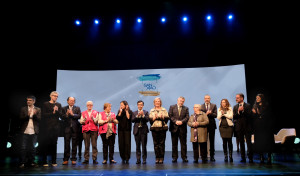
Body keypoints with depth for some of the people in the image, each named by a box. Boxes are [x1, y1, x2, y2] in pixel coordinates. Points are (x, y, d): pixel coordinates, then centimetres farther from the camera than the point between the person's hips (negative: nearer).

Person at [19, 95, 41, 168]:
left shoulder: (38, 109, 6)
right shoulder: (23, 109, 6)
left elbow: (39, 120, -2)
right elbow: (21, 119, -2)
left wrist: (34, 115, -19)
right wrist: (27, 115, -19)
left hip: (34, 131, 1)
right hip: (25, 131, 0)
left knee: (33, 148, 7)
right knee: (23, 148, -1)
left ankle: (31, 162, 16)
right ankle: (22, 162, 5)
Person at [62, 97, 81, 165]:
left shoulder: (77, 108, 10)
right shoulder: (64, 108, 10)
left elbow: (79, 116, -4)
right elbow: (62, 117, -2)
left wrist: (72, 114, -14)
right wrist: (66, 114, -18)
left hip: (75, 128, 0)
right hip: (67, 128, 0)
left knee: (74, 144, 3)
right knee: (66, 144, 1)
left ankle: (73, 159, 10)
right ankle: (66, 159, 9)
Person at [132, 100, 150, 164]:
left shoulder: (146, 112, 8)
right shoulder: (134, 113, 12)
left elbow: (147, 119, -7)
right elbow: (132, 120, -3)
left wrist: (143, 115, -18)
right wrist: (137, 115, -14)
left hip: (144, 130, -1)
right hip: (137, 130, 2)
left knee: (144, 146, -2)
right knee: (138, 146, 4)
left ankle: (144, 159, 5)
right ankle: (138, 159, 10)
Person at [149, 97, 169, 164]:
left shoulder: (164, 110, 11)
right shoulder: (152, 110, 13)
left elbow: (167, 118, 2)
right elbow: (150, 119, 4)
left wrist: (162, 117, -14)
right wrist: (154, 117, -13)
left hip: (162, 128, -1)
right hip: (154, 128, 1)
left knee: (162, 143, -3)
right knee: (156, 143, 1)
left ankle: (161, 158, 4)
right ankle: (157, 158, 8)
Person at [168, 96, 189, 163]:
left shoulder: (186, 108, 11)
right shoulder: (172, 107, 8)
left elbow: (187, 117, 1)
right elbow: (170, 116, -2)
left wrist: (182, 121, -15)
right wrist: (175, 121, -13)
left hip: (182, 128, 1)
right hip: (174, 127, -1)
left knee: (183, 144, 3)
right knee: (174, 144, 5)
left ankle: (184, 157, 10)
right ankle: (174, 157, 12)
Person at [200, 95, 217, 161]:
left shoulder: (214, 105, 7)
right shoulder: (201, 106, 4)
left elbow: (215, 115, -2)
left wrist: (210, 113, -19)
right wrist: (206, 114, -18)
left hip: (212, 125, 1)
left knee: (212, 141, 5)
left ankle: (212, 156, 13)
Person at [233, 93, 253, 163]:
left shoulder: (248, 106, 0)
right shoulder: (235, 107, 10)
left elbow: (250, 115, -9)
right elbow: (234, 117, 1)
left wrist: (243, 110, -18)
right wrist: (238, 111, -13)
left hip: (247, 127, -3)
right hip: (239, 127, 3)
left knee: (249, 143, -4)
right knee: (241, 143, 7)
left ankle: (250, 158, 1)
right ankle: (243, 158, 13)